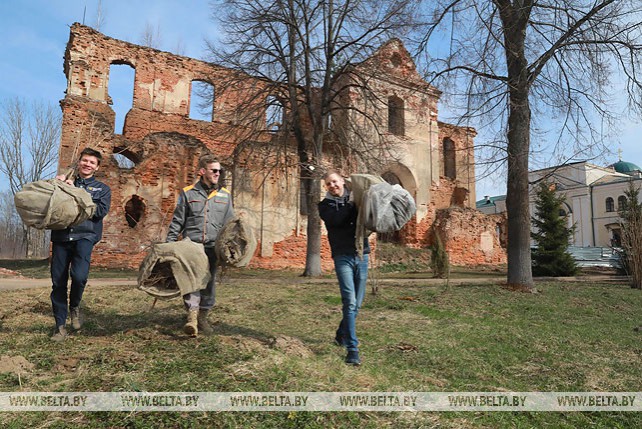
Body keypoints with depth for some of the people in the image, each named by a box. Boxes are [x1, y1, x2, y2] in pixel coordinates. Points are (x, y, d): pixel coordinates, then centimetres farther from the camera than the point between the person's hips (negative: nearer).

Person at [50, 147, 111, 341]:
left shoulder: (102, 189, 14)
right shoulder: (66, 183, 21)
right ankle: (60, 326, 14)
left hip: (85, 235, -3)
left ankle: (74, 306, 8)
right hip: (61, 236, 3)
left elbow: (101, 211, -4)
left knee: (79, 275, -23)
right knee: (58, 282, 1)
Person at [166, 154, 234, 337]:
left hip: (213, 248, 3)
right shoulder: (188, 193, 6)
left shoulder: (225, 195, 12)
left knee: (209, 283, 8)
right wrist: (168, 244, 0)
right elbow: (177, 222, 7)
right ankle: (192, 316, -17)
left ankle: (203, 317, 21)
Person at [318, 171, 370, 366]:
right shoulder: (325, 205, 5)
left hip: (361, 256, 4)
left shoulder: (355, 199, 14)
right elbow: (337, 220, -15)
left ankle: (341, 335, 31)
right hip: (343, 256, -3)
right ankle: (352, 349, -8)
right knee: (350, 302, -13)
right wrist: (352, 204, -12)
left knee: (357, 303, 10)